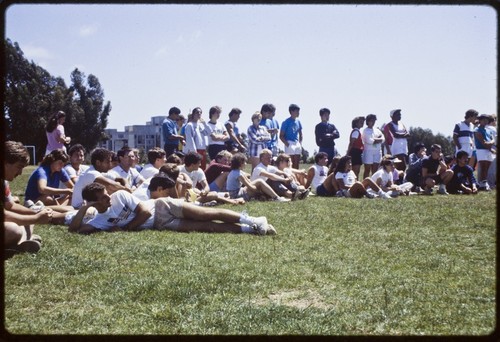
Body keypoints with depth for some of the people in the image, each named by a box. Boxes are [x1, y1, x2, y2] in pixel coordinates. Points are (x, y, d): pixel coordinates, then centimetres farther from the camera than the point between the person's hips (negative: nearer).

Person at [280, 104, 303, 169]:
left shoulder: (298, 122, 12)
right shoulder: (286, 122, -6)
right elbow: (281, 136, -6)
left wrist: (300, 144, 9)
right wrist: (287, 144, -15)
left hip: (297, 144, 6)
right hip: (290, 144, -6)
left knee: (297, 165, 7)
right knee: (290, 164, -8)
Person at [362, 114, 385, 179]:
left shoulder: (376, 130, 15)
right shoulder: (365, 130, -3)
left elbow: (383, 139, 4)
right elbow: (369, 141, -16)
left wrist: (374, 139, -11)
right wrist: (378, 139, -2)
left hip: (377, 152, 5)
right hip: (368, 152, -5)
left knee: (375, 170, 6)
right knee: (367, 170, -2)